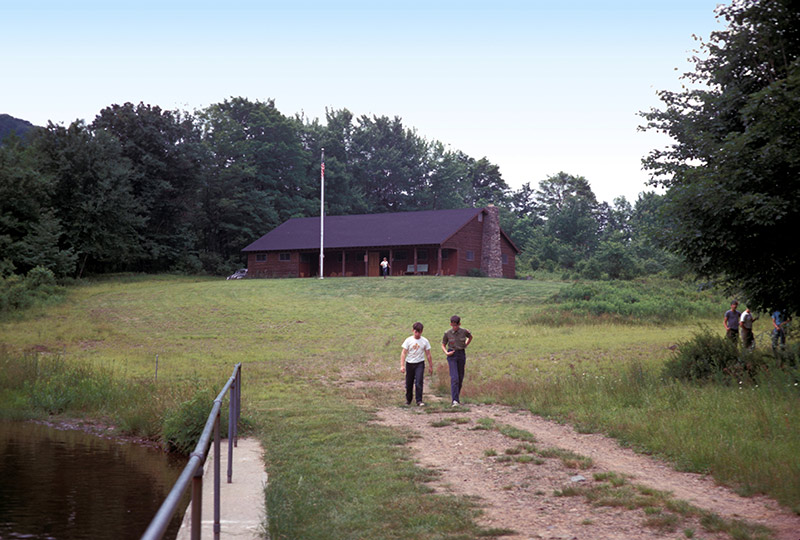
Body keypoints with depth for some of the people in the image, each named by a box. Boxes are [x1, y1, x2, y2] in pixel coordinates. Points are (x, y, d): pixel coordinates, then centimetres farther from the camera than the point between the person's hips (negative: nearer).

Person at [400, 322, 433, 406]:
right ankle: (408, 400, 26)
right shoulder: (408, 340, -2)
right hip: (409, 363, 1)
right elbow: (403, 353, -4)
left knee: (419, 382, -14)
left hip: (420, 364, -1)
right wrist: (402, 365, -13)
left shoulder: (425, 341, 0)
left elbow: (428, 355, 6)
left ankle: (419, 401, -10)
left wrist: (431, 367, 7)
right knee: (409, 383, 8)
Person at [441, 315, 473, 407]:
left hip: (461, 354, 3)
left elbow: (470, 337, 19)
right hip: (452, 355, -3)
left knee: (460, 378, 9)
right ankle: (455, 401, -21)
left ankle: (456, 396, 29)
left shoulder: (464, 331, -4)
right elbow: (443, 345, 6)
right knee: (454, 378, -15)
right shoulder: (447, 333, -6)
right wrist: (446, 353, -11)